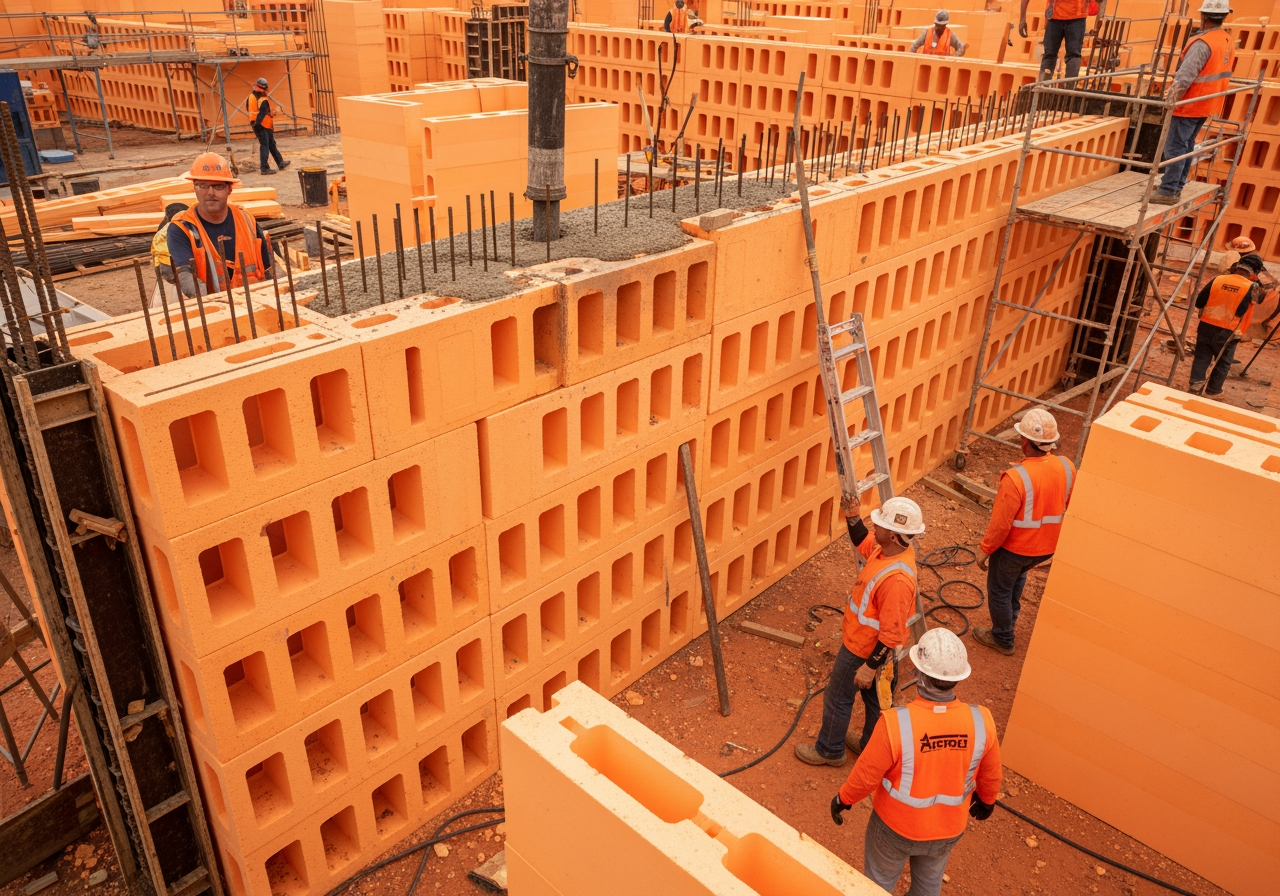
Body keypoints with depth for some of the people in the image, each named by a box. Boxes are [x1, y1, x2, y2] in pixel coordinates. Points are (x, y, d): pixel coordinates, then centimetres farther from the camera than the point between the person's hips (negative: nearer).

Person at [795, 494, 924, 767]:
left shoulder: (897, 579, -38)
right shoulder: (886, 547, -12)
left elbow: (892, 634, -31)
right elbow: (862, 542, 11)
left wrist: (870, 666, -22)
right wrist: (852, 517, -7)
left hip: (863, 649, -9)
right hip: (864, 641, 9)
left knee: (837, 698, 14)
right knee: (876, 697, 26)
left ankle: (829, 750, 36)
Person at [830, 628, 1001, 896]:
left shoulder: (896, 724, -36)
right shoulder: (981, 721, -25)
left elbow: (867, 774, -21)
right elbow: (991, 774, -5)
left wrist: (843, 799, 0)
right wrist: (986, 800, 17)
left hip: (896, 825, -3)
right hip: (950, 828, 3)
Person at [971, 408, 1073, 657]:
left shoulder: (1016, 477, -33)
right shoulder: (1067, 468, -13)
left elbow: (1000, 524, -25)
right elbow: (1069, 508, 3)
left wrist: (985, 550, -9)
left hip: (1014, 548, -6)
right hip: (1048, 546, 7)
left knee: (999, 590, 18)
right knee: (1018, 575, 35)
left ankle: (1002, 639, 36)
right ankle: (1011, 617, 52)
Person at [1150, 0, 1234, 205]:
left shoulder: (1202, 43, -20)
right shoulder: (1227, 41, 10)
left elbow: (1185, 76, -26)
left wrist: (1170, 98, -25)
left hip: (1189, 105, -9)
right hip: (1207, 104, 9)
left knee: (1175, 147, -7)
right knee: (1186, 145, 16)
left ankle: (1168, 191, -8)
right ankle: (1177, 186, 21)